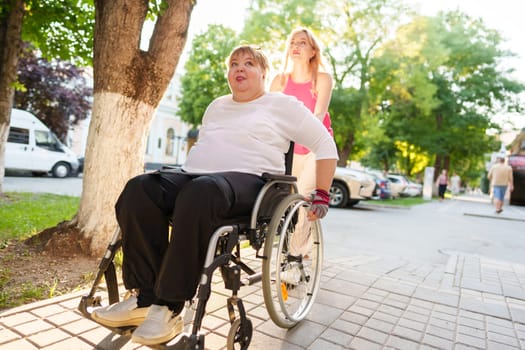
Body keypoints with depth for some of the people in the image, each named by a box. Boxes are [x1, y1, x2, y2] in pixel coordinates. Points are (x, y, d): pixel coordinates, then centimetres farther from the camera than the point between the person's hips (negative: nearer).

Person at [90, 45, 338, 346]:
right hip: (194, 177, 6)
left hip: (247, 180, -6)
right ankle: (146, 296, -21)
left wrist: (321, 196, 2)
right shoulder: (217, 106, 29)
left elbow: (325, 143, 8)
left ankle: (169, 307, -29)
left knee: (201, 192, -39)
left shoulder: (282, 104, 11)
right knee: (139, 191, -22)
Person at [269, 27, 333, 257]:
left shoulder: (322, 79, -5)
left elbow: (319, 114, -20)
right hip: (289, 147, 3)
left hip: (316, 146, -3)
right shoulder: (280, 80, 3)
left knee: (303, 195, -18)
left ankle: (297, 249, 0)